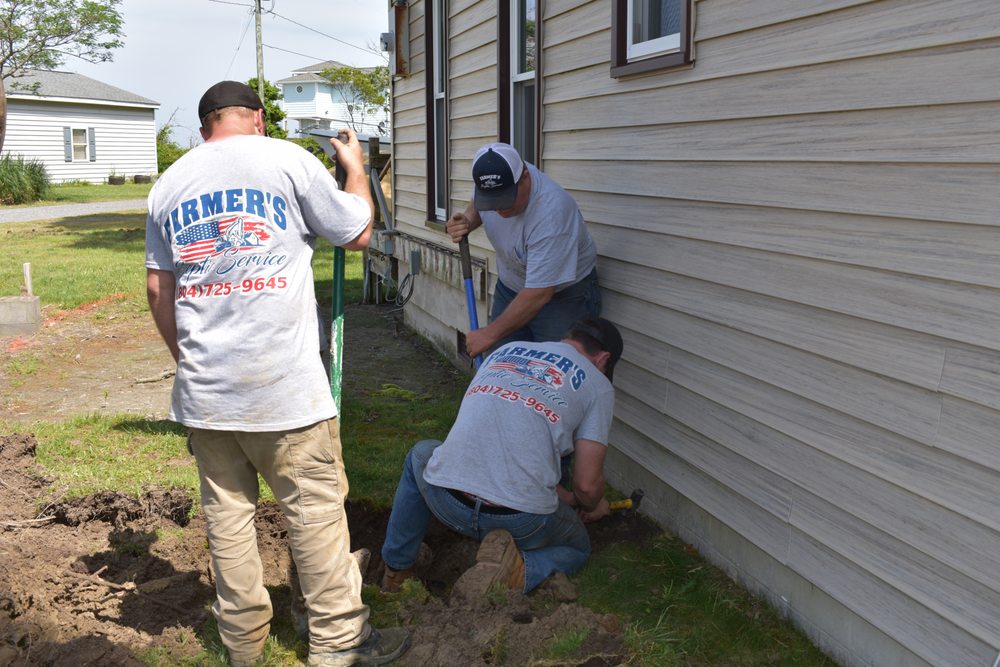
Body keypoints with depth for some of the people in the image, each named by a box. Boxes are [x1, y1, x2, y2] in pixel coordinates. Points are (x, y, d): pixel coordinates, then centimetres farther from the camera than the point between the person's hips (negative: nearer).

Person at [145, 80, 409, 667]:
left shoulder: (169, 184, 11)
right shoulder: (287, 160, -3)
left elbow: (158, 287, 15)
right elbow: (359, 233, 6)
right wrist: (356, 167, 22)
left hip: (203, 387, 5)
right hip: (285, 385, -4)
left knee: (226, 509, 14)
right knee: (315, 508, 5)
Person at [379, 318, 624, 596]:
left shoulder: (506, 350, 22)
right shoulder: (597, 384, 9)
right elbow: (587, 484, 4)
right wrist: (591, 506, 30)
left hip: (445, 500, 3)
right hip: (521, 521, -3)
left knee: (420, 454, 37)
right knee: (577, 549, 30)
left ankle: (397, 570, 33)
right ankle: (516, 571, -2)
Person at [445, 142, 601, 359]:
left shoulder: (551, 213, -37)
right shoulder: (488, 181, -16)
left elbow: (538, 295, -33)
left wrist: (490, 334, -25)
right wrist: (467, 222, -13)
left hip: (563, 294, -6)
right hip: (510, 286, 6)